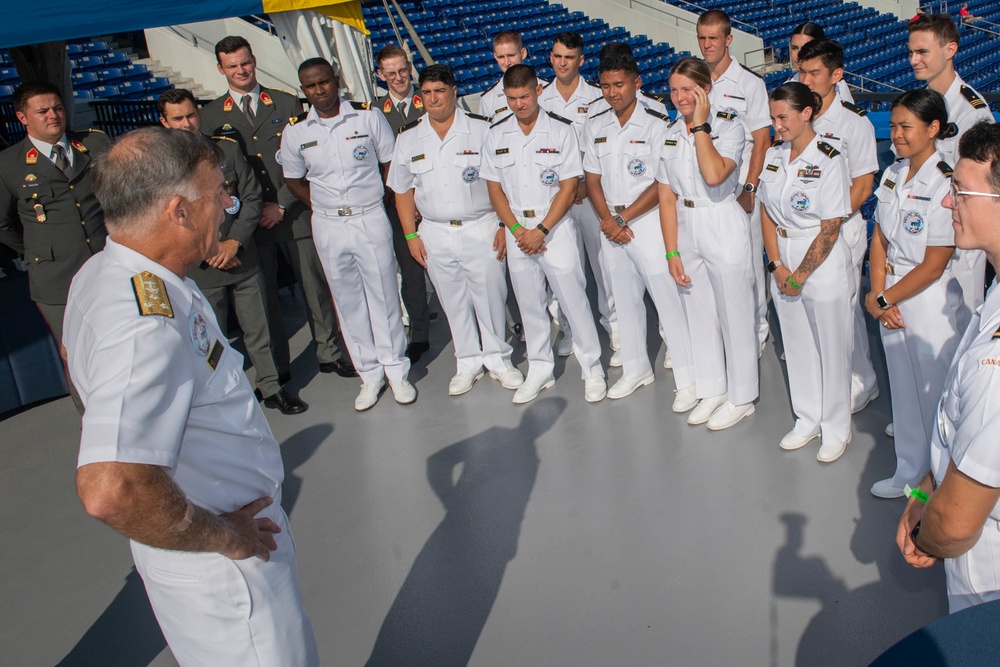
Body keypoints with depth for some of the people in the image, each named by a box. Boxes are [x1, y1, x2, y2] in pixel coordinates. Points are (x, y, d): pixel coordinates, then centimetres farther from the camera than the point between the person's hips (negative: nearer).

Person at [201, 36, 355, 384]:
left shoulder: (287, 103, 5)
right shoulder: (211, 115, 6)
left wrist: (281, 204, -9)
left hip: (294, 213, 0)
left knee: (316, 287, 5)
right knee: (263, 297, 7)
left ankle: (329, 354, 20)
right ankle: (276, 366, 20)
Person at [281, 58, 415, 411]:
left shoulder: (369, 116, -4)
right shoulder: (295, 132, 1)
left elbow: (391, 164, 4)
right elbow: (294, 181, 12)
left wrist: (371, 202, 1)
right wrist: (322, 207, 3)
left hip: (371, 219, -2)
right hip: (327, 226, 2)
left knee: (384, 296, 4)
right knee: (348, 302, 9)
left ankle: (396, 371, 18)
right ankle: (370, 375, 21)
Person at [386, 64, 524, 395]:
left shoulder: (482, 129, -4)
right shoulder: (408, 138, 4)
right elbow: (403, 190, 9)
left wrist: (504, 225, -8)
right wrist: (411, 235, 4)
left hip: (482, 229, -2)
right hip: (435, 234, 3)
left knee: (490, 297, 3)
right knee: (454, 303, 12)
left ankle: (498, 359, 22)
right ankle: (468, 362, 27)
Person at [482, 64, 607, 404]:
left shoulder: (561, 130, -6)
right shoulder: (496, 134, 3)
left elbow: (569, 187, -8)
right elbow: (494, 188, 5)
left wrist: (541, 231, -14)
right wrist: (517, 230, -6)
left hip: (555, 225, -3)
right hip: (516, 227, 4)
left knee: (574, 298, -2)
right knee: (529, 302, 12)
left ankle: (592, 369, 13)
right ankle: (539, 370, 25)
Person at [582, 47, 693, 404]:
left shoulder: (656, 125, -10)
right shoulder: (595, 127, 7)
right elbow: (592, 180, 7)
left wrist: (624, 219, -15)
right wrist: (608, 220, -7)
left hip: (648, 220, -5)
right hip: (611, 224, 6)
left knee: (668, 300, -4)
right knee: (626, 300, 15)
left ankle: (688, 379, 5)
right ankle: (636, 369, 31)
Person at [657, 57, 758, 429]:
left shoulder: (729, 129, -9)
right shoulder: (670, 135, 6)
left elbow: (714, 174, -29)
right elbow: (667, 197, 4)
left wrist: (700, 125, -20)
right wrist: (671, 251, -1)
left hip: (724, 227, -5)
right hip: (684, 228, 6)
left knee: (734, 315, 3)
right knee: (698, 314, 14)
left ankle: (741, 398, 18)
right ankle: (712, 391, 29)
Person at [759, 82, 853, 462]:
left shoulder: (829, 160, -14)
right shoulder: (773, 155, 5)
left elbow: (830, 229, -15)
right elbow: (767, 213, 6)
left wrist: (800, 275, -12)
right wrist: (777, 266, -4)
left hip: (822, 262, -6)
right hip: (782, 261, 6)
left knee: (830, 348, 5)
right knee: (797, 346, 15)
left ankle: (836, 429, 22)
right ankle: (807, 420, 31)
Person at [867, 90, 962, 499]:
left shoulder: (945, 185, -18)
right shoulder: (893, 175, 3)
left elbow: (933, 267, -17)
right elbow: (880, 239, 6)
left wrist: (882, 299, -10)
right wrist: (879, 295, -5)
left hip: (929, 300, -6)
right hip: (890, 299, 7)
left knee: (933, 391, 6)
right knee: (902, 386, 18)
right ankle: (908, 471, 35)